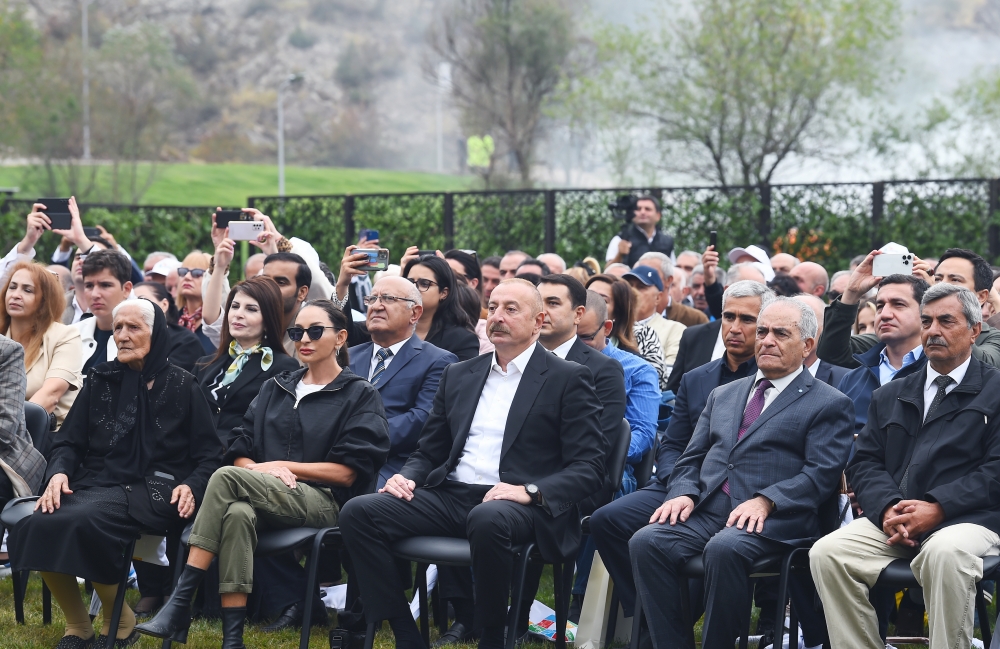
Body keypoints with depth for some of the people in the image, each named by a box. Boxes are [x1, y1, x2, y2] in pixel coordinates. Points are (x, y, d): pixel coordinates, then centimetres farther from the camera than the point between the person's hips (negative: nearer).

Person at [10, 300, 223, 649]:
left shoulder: (181, 386, 7)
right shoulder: (101, 380, 16)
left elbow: (209, 455, 7)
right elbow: (69, 441, 16)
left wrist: (192, 487, -13)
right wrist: (59, 472, -6)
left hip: (154, 493, -4)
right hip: (98, 485, 4)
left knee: (83, 522, -35)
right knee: (36, 526, -28)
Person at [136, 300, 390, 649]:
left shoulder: (360, 395, 7)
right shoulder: (275, 388, 22)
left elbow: (347, 472, -3)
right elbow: (240, 451, 15)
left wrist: (284, 466, -5)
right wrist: (261, 469, -8)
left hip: (323, 503, -4)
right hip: (267, 501, 4)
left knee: (226, 478, -30)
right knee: (237, 513, -36)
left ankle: (180, 604, -33)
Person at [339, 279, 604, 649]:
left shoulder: (568, 379, 4)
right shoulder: (458, 376, 21)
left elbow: (589, 468, -4)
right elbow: (429, 452, 24)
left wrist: (530, 491, -20)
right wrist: (407, 477, 0)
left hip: (518, 505, -5)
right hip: (450, 495, 5)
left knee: (487, 520, -41)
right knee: (358, 512, -18)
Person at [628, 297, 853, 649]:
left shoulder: (829, 404, 7)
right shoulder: (723, 396, 26)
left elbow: (821, 474, -5)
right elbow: (690, 460, 22)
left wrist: (765, 501, -19)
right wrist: (683, 494, -1)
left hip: (773, 518, -5)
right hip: (707, 510, 5)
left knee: (724, 548, -36)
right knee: (646, 542, -23)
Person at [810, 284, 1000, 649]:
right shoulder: (891, 396, 24)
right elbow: (864, 462, 14)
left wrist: (937, 508, -15)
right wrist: (887, 507, -8)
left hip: (967, 520, -4)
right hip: (892, 522, 5)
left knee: (945, 552, -39)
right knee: (826, 552, -21)